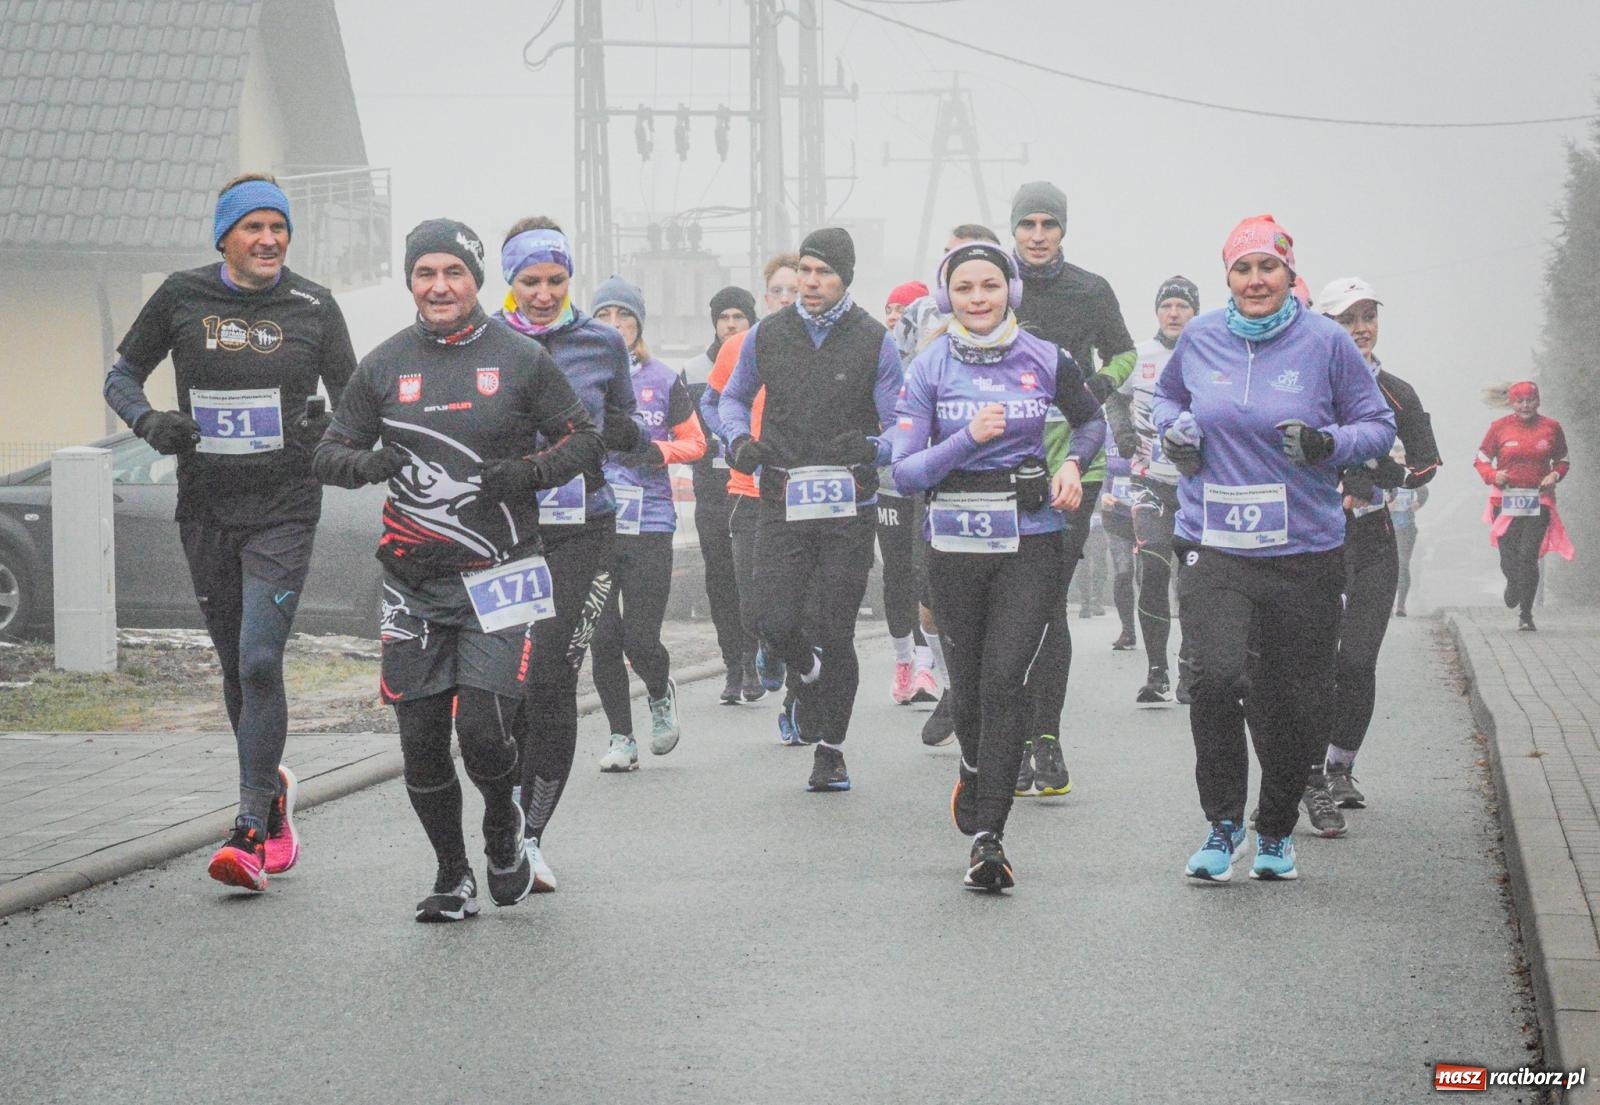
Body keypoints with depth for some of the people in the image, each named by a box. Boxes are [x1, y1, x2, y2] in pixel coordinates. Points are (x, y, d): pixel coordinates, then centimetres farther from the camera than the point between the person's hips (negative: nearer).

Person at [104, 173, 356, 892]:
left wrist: (327, 432, -13)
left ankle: (252, 830, -13)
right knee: (236, 667, 11)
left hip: (284, 509, -2)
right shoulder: (182, 297, 2)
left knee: (259, 662, -14)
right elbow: (122, 374, 10)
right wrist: (149, 421, -10)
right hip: (206, 507, 3)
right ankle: (272, 787, 33)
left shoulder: (313, 307, 0)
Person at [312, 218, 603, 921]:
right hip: (414, 583, 3)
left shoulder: (520, 359, 2)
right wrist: (368, 463, -13)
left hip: (500, 577, -3)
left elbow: (584, 441, 7)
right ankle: (452, 876, 20)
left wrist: (532, 471, -12)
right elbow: (327, 455, 10)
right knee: (421, 742, 2)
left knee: (483, 730, -14)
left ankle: (503, 827, 18)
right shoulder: (384, 366, 8)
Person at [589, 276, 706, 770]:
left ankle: (661, 692, 26)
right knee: (602, 639, -1)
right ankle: (621, 737, 13)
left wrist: (656, 451, -9)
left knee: (640, 639, -7)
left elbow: (695, 443, 10)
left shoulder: (663, 381, 4)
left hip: (649, 526, -1)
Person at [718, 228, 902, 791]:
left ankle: (830, 749, 14)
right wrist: (740, 439, -2)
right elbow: (733, 398, 19)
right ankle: (808, 679, 27)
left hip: (849, 508, -2)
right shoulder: (767, 336, 5)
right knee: (778, 624, -9)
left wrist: (869, 448, -21)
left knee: (834, 632, -2)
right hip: (782, 503, 2)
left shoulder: (873, 341, -2)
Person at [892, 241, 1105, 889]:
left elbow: (1091, 422, 21)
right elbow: (905, 471, -5)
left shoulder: (1045, 361, 2)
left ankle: (988, 835, -14)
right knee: (969, 683, 9)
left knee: (1004, 680, -14)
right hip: (955, 540, 1)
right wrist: (969, 437, -18)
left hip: (1030, 541, -1)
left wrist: (1073, 464, 1)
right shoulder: (929, 368, 0)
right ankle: (975, 769, 43)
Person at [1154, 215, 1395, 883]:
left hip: (1303, 550, 0)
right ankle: (1223, 823, -4)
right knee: (1215, 677, -20)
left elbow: (1379, 426, 6)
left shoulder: (1325, 342, -2)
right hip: (1211, 546, 0)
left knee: (1286, 702, 7)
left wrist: (1328, 444, -14)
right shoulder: (1199, 339, 5)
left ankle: (1277, 832, 29)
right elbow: (1167, 395, 25)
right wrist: (1173, 430, 3)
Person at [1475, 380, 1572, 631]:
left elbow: (1562, 461, 17)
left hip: (1539, 500, 0)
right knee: (1508, 555, 0)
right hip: (1506, 500, 1)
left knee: (1529, 554, -12)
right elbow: (1481, 460, 9)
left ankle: (1526, 614, -6)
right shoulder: (1500, 427, 3)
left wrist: (1555, 475, -4)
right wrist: (1493, 476, -11)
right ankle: (1512, 583, 38)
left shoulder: (1551, 427, 6)